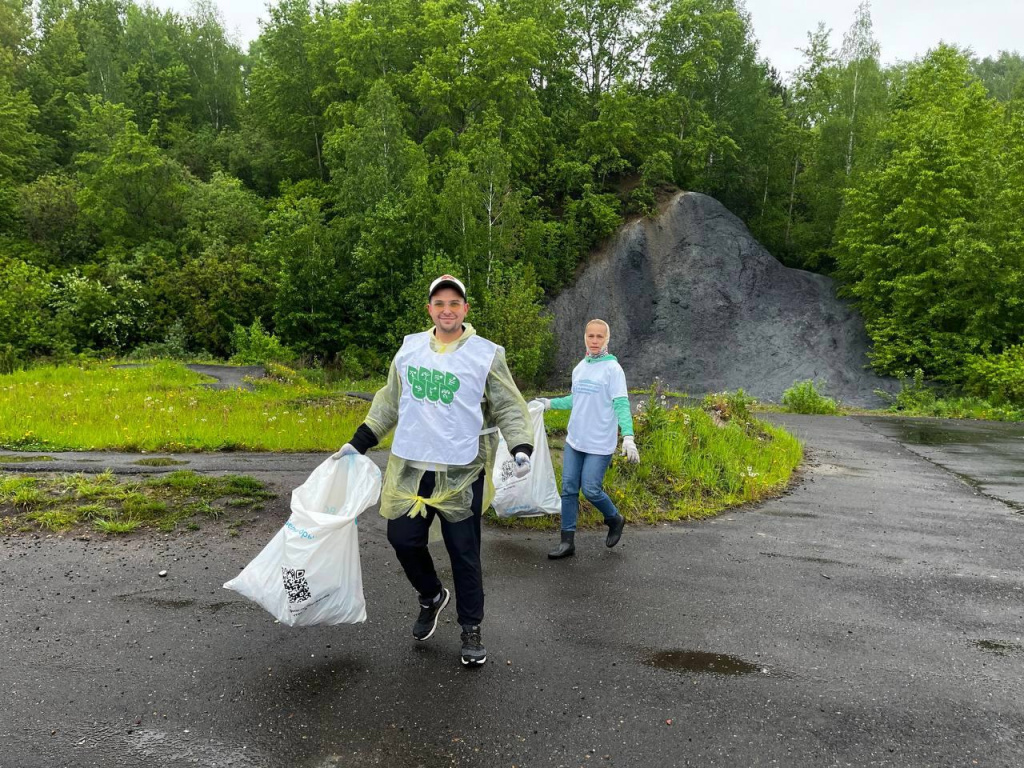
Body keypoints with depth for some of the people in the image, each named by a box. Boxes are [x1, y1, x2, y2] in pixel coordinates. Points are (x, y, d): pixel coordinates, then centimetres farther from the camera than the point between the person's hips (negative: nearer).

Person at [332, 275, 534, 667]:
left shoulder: (486, 354, -4)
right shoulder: (410, 347, 7)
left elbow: (509, 407, -1)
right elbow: (389, 401, 16)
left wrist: (521, 447, -17)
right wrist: (359, 441, 14)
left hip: (460, 473, -3)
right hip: (410, 469, 4)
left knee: (464, 553, 5)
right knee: (403, 539, 9)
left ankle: (471, 629, 26)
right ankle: (431, 597, 39)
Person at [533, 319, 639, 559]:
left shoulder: (613, 369, -9)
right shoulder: (579, 368, 10)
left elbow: (621, 405, -15)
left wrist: (628, 436, -25)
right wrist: (550, 403, 19)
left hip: (600, 444, -6)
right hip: (574, 440, 6)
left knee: (591, 490, -5)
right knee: (568, 489, 6)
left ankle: (615, 520, 25)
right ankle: (567, 542, 14)